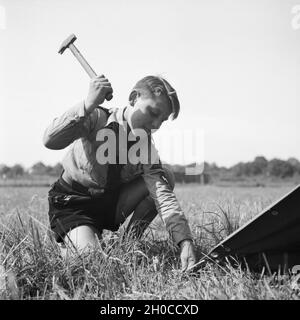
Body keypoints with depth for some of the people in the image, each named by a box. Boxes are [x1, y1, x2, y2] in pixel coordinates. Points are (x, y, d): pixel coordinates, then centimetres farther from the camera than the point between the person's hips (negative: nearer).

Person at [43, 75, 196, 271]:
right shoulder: (96, 118, -21)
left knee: (165, 176, -14)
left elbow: (163, 196, -23)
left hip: (111, 204, 4)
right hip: (72, 205, -4)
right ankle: (67, 240, 8)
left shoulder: (146, 145, -12)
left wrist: (186, 242, -36)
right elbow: (50, 141, -37)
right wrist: (89, 105, -47)